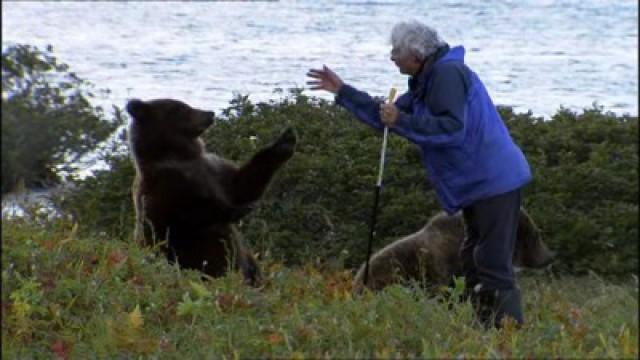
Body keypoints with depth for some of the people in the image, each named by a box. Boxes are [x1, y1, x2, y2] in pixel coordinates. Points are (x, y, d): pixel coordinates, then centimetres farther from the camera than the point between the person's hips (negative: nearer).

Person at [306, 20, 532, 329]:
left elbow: (452, 129, -26)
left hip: (494, 183, -11)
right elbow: (389, 115, 23)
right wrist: (342, 91, 20)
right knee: (474, 262, 15)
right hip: (479, 186, 11)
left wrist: (401, 121, -24)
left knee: (493, 266, -12)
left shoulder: (448, 74, -15)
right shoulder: (427, 81, 17)